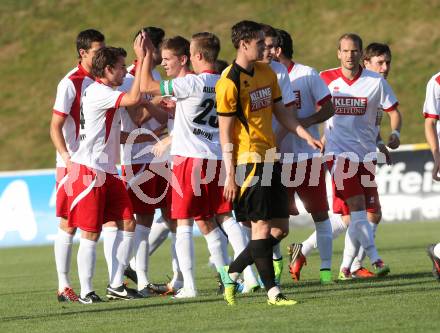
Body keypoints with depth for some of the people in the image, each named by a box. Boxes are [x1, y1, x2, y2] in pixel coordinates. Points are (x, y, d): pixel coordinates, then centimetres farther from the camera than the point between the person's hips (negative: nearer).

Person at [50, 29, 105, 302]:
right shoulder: (71, 83, -9)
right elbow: (55, 128, -11)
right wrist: (68, 159, -22)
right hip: (74, 164, -6)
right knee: (68, 225, -2)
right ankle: (64, 287, 3)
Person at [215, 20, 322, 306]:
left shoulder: (267, 73, 12)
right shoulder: (229, 83, -12)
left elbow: (281, 111, 20)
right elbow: (225, 133, -12)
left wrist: (307, 137, 9)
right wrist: (230, 175, -14)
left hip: (270, 158, 8)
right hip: (248, 160, -8)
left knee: (280, 228, 8)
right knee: (262, 225, -7)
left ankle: (232, 273, 19)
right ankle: (273, 291, -2)